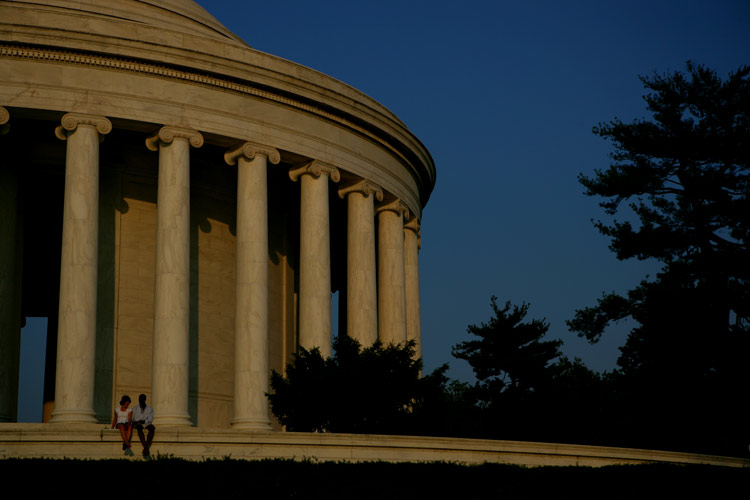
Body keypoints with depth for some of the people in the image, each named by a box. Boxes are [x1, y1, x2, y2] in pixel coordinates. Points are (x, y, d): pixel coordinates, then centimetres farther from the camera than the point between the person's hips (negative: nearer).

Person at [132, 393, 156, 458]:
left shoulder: (150, 409, 13)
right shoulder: (135, 409, 14)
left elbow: (150, 419, 1)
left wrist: (144, 421, -19)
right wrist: (134, 422, -14)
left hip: (147, 424, 1)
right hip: (138, 424, -1)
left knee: (152, 428, -35)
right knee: (139, 428, -38)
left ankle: (145, 449, -45)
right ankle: (146, 448, -47)